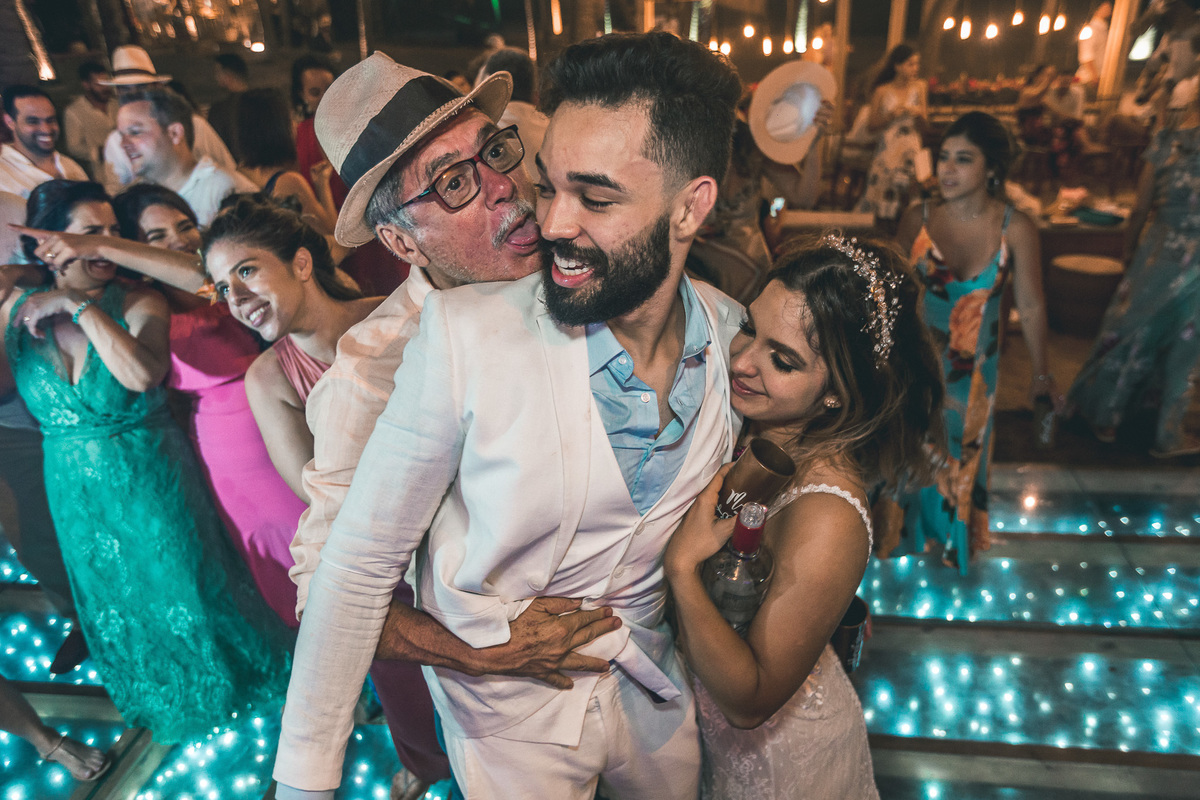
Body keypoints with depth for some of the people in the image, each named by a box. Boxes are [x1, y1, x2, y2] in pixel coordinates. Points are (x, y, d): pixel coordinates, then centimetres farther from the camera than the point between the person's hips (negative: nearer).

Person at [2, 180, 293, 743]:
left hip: (151, 482, -4)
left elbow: (140, 375, -36)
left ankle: (226, 681, 42)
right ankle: (159, 703, 51)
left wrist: (79, 306, -31)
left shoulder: (139, 305, -16)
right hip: (78, 495, 4)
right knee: (114, 603, 23)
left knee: (179, 587, 13)